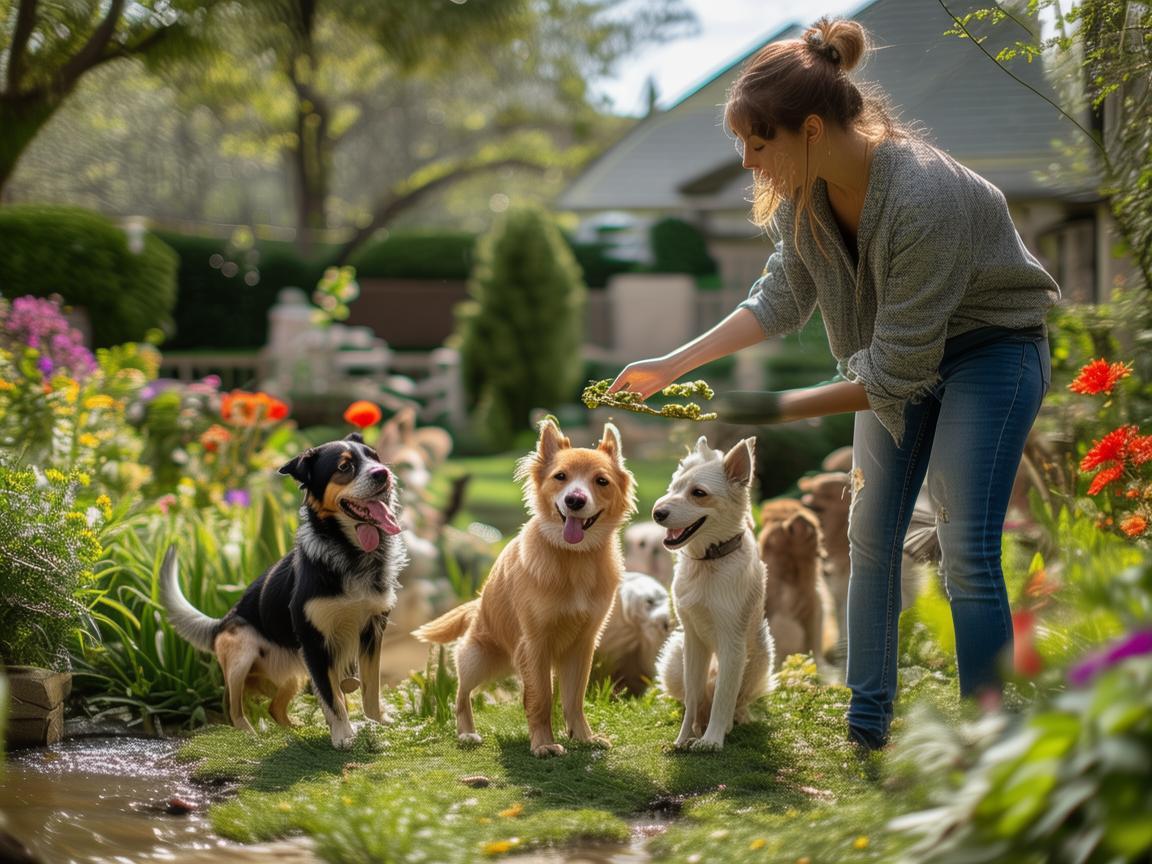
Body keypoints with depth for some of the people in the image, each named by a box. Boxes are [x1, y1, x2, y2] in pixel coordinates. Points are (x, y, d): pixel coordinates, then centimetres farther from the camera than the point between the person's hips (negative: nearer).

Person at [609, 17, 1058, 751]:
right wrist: (672, 366, -3)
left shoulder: (924, 200, -37)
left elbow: (895, 374, -31)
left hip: (992, 351, -7)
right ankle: (866, 725, 19)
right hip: (900, 351, 8)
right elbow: (783, 297, 3)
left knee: (968, 554, -14)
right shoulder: (806, 189, -14)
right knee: (872, 538, 8)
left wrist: (780, 409, -25)